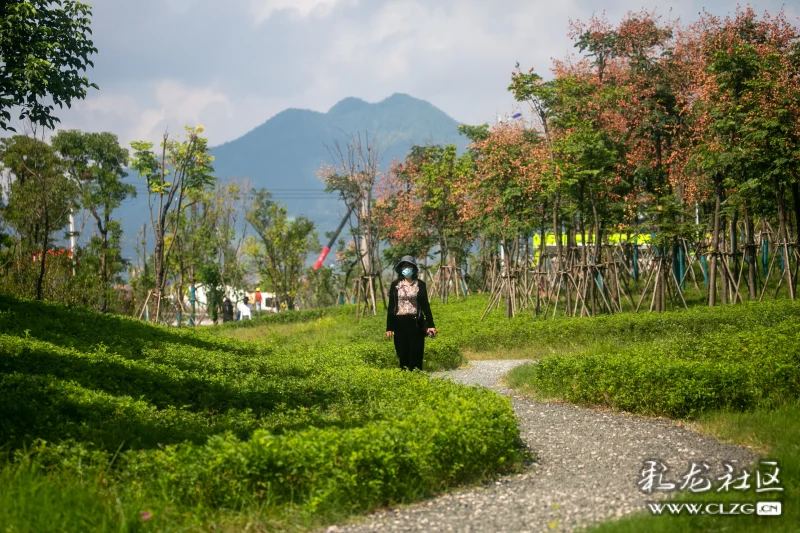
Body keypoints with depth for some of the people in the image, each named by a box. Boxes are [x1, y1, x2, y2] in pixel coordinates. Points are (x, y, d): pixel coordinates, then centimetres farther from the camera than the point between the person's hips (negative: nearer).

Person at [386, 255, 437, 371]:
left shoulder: (420, 284, 4)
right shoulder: (395, 285, 5)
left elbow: (425, 305, 6)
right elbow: (391, 306, 5)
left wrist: (431, 325, 0)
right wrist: (389, 327, 0)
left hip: (416, 322, -1)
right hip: (400, 323, 1)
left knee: (416, 354, -2)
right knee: (403, 354, 2)